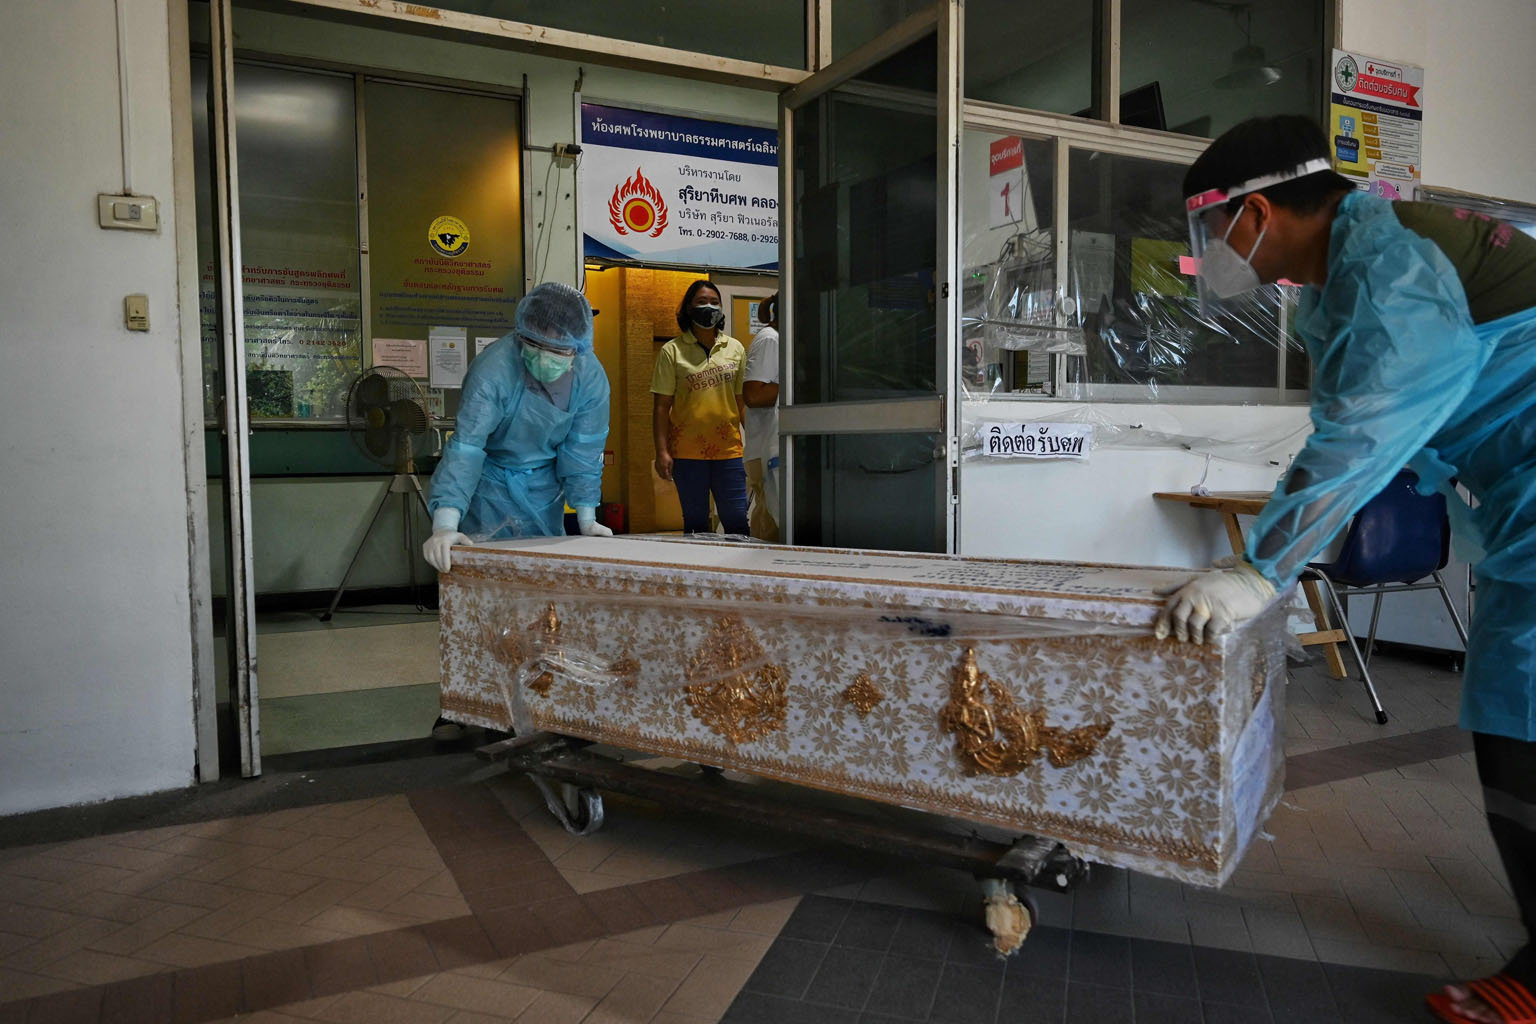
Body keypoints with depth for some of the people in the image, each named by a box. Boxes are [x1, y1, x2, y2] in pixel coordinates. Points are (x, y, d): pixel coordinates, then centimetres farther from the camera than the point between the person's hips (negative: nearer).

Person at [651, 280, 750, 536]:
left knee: (737, 521, 0)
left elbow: (744, 401, 12)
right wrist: (662, 452, -7)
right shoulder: (672, 351, 2)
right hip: (687, 452, -1)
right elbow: (661, 406, 0)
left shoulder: (735, 348, 10)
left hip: (728, 449, 2)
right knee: (695, 523, 7)